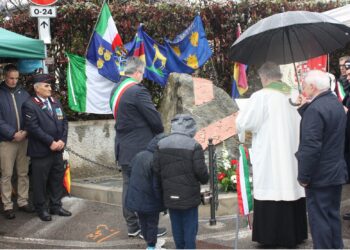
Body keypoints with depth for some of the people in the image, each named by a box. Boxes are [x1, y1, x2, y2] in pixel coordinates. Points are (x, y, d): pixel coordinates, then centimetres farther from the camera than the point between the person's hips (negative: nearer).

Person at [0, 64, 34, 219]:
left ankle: (23, 201, 20)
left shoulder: (23, 93, 7)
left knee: (23, 173, 10)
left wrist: (25, 132, -9)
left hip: (24, 139, 3)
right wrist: (13, 133, -15)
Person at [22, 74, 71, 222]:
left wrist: (62, 140, -5)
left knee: (57, 179, 13)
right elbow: (33, 128, -17)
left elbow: (64, 122, 10)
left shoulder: (55, 102, 12)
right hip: (40, 151, -6)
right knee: (40, 181, 4)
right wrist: (51, 142, -17)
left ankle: (56, 206, 26)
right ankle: (41, 209, 17)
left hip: (57, 149, 7)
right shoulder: (29, 105, -10)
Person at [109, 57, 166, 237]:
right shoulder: (138, 91, -17)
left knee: (128, 186, 11)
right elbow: (154, 118, -16)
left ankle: (132, 226, 19)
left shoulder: (116, 90, 11)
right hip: (140, 148, -9)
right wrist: (160, 133, 5)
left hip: (123, 148, 9)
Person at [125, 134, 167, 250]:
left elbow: (131, 174, 13)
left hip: (135, 198, 7)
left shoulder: (138, 155, 1)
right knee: (152, 223, 10)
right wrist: (163, 202, -11)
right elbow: (157, 185, -22)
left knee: (143, 222, 21)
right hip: (149, 200, -7)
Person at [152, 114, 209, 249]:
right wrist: (204, 179, 6)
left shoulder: (161, 144, -1)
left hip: (170, 194, 4)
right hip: (189, 195, -4)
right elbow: (200, 170, -16)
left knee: (176, 225, 15)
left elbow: (156, 168, -2)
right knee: (190, 225, 8)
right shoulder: (194, 146, -14)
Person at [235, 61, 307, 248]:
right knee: (291, 188, 12)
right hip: (292, 153, 6)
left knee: (271, 193, 2)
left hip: (269, 155, -6)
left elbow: (243, 123, -10)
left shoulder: (261, 96, -12)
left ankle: (270, 236, 8)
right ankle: (295, 234, 21)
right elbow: (300, 123, 14)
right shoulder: (294, 94, 5)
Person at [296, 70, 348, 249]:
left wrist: (303, 176, -18)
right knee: (333, 215, 18)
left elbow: (310, 147, -25)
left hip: (320, 175, -9)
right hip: (336, 172, 9)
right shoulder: (336, 104, 9)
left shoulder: (315, 109, -22)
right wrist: (305, 108, 5)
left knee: (319, 219, 1)